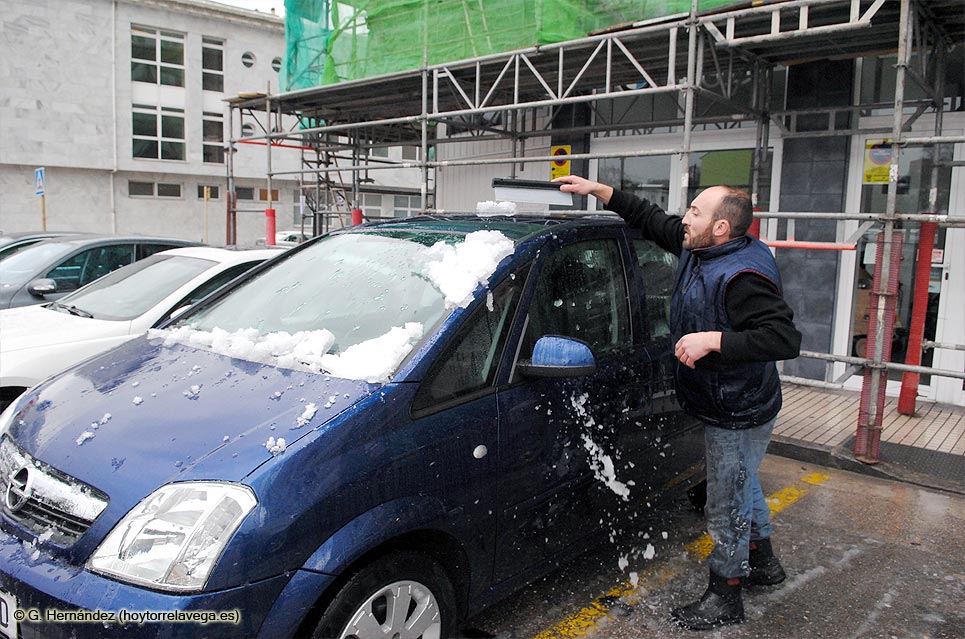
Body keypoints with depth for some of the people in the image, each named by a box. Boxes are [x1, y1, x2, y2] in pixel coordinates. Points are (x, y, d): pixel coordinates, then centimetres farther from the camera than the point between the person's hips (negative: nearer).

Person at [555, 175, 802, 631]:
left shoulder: (742, 276, -29)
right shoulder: (700, 250, 0)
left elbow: (786, 338, -35)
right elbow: (652, 220, 10)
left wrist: (713, 339, -38)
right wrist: (598, 191, 7)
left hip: (737, 417, -10)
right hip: (730, 407, 10)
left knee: (727, 507, 5)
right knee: (742, 486, 27)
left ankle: (724, 598, 24)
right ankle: (763, 563, 50)